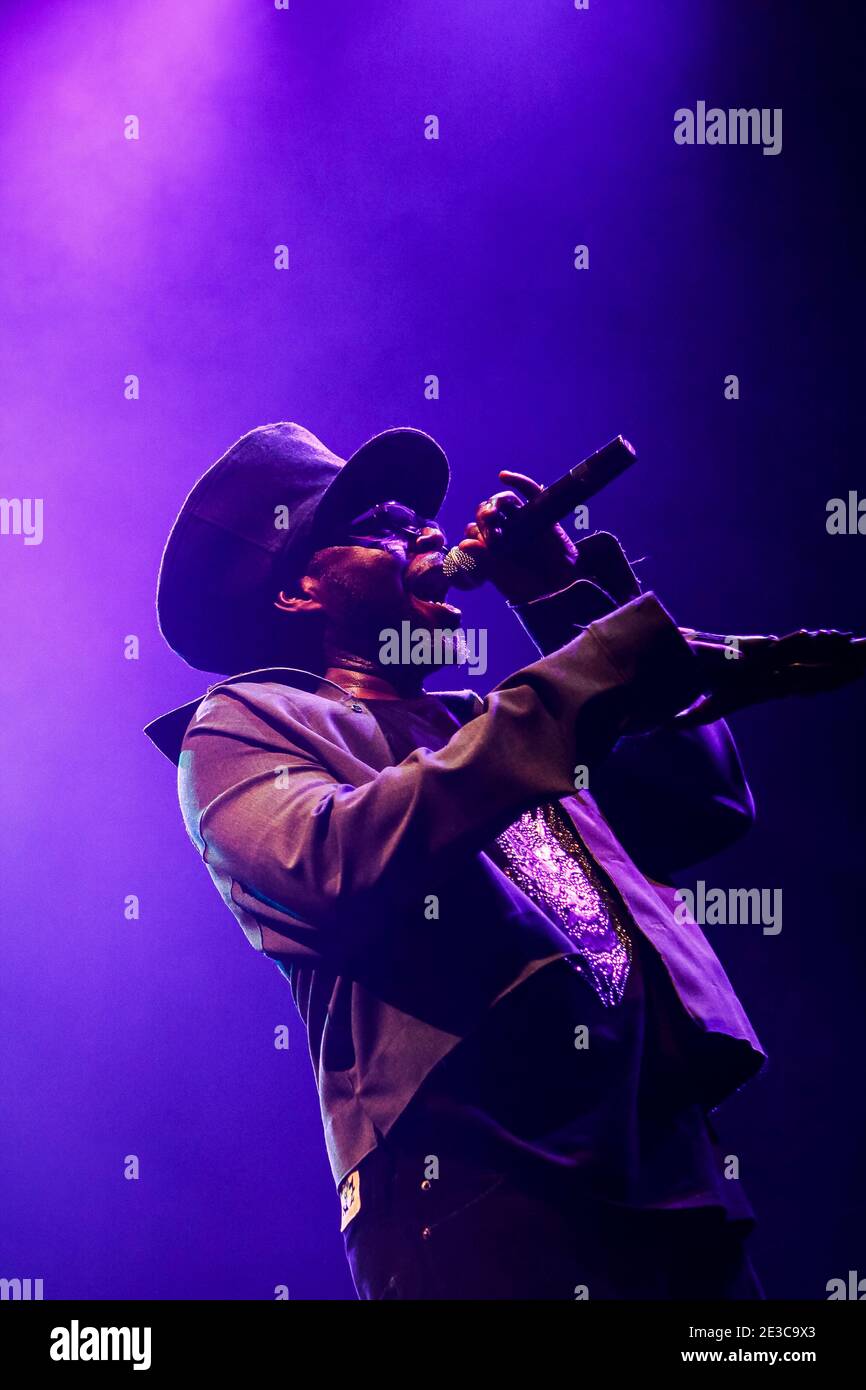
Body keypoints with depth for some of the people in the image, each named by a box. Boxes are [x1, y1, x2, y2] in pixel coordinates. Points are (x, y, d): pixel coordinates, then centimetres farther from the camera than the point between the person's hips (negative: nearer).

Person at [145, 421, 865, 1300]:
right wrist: (614, 665, -21)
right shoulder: (239, 725, 4)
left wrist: (569, 595, 12)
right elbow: (339, 862, -18)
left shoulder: (476, 724, 22)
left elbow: (702, 808, 14)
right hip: (476, 1197, -6)